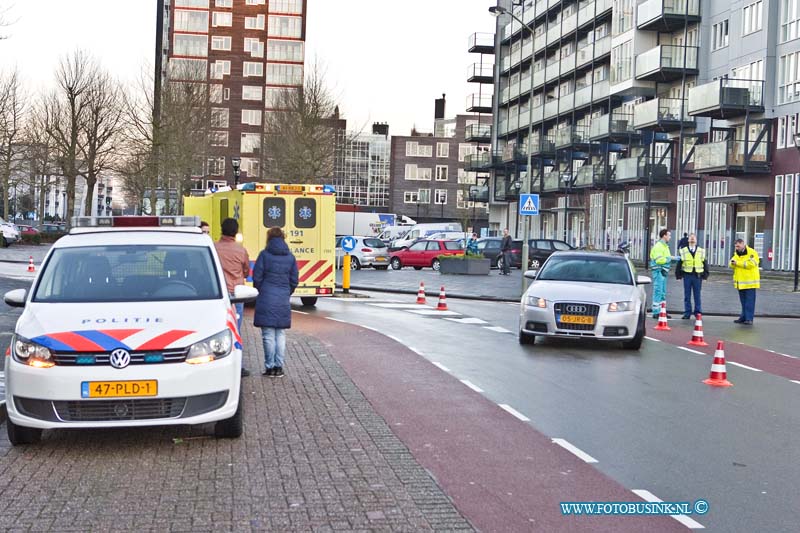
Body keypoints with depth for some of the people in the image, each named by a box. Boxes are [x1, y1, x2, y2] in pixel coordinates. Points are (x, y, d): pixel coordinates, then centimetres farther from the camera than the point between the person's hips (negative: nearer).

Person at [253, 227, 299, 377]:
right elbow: (294, 280, 8)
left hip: (266, 301, -3)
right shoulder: (290, 257, 5)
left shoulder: (264, 255, -5)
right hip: (283, 302, 3)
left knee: (268, 335, 1)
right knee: (281, 335, 10)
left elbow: (257, 278, -4)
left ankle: (270, 366, 3)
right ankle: (279, 366, 9)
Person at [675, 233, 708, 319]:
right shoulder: (683, 251, 5)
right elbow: (679, 263, 6)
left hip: (697, 276, 0)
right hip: (687, 275, 0)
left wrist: (705, 275, 2)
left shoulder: (701, 251, 7)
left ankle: (698, 312, 11)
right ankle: (687, 313, 10)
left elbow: (705, 264, 8)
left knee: (697, 296, 4)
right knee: (687, 296, 4)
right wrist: (678, 275, 1)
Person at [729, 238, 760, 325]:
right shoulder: (736, 253, 15)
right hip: (740, 282, 7)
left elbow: (751, 263, -22)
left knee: (749, 301, -6)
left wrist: (738, 263, -21)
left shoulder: (752, 253, -9)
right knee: (743, 301, 13)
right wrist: (732, 263, -12)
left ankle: (749, 319, -6)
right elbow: (732, 265, 12)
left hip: (749, 282, -7)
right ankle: (744, 317, 19)